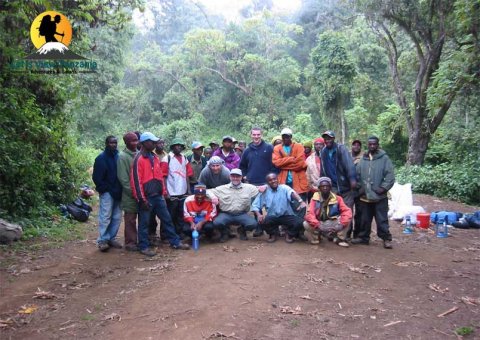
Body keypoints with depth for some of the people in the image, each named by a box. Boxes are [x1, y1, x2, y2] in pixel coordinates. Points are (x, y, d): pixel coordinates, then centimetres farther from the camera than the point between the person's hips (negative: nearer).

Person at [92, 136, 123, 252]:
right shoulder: (101, 158, -6)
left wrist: (119, 190, 1)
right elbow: (97, 178, -7)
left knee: (117, 217, 9)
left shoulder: (118, 156, 7)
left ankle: (111, 238, 20)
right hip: (107, 192, -5)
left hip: (117, 193, 5)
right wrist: (107, 189, -8)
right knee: (105, 217, -4)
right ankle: (102, 241, 5)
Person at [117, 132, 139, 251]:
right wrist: (132, 191, -14)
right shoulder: (122, 156, -9)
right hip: (130, 194, -6)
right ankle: (130, 242, 11)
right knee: (130, 219, 2)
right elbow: (122, 177, -13)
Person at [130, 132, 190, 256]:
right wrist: (142, 199, -16)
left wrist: (163, 191, 13)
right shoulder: (139, 159, -12)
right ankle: (144, 247, 17)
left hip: (158, 195, 7)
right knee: (144, 222, 5)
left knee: (167, 219, 12)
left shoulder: (155, 157, 12)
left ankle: (175, 242, 21)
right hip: (146, 197, -7)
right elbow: (136, 180, -15)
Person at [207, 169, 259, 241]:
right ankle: (225, 232, 8)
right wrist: (213, 196, -12)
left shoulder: (249, 188, 6)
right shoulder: (223, 188, 6)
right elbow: (209, 191, 9)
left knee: (253, 224, -26)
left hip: (242, 215, 1)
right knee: (217, 223, -31)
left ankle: (242, 230, 13)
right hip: (226, 214, 0)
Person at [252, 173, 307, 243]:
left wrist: (301, 201, -46)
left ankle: (289, 234, 7)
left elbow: (292, 193, -25)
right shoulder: (264, 192, 2)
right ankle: (273, 233, 6)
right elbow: (255, 205, -1)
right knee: (262, 221, -29)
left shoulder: (284, 188, -3)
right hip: (272, 217, 1)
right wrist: (258, 214, -23)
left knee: (299, 222, -27)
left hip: (287, 216, -1)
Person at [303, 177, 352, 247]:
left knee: (347, 218, -22)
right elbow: (309, 214, -18)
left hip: (333, 225, 1)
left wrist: (341, 224, -30)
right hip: (319, 226, -1)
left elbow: (347, 211, -14)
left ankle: (339, 238, 1)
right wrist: (317, 225, -36)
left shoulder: (337, 198, -4)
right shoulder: (315, 199, -7)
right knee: (306, 224, -29)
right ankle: (316, 237, 4)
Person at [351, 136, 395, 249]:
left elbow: (390, 176, -8)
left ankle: (386, 239, 13)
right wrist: (359, 188, 2)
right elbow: (357, 175, 11)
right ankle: (363, 237, 25)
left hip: (379, 197, -4)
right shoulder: (363, 159, 9)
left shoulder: (384, 158, -4)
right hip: (364, 196, 4)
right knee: (364, 219, 13)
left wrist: (383, 188, -14)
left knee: (382, 219, 1)